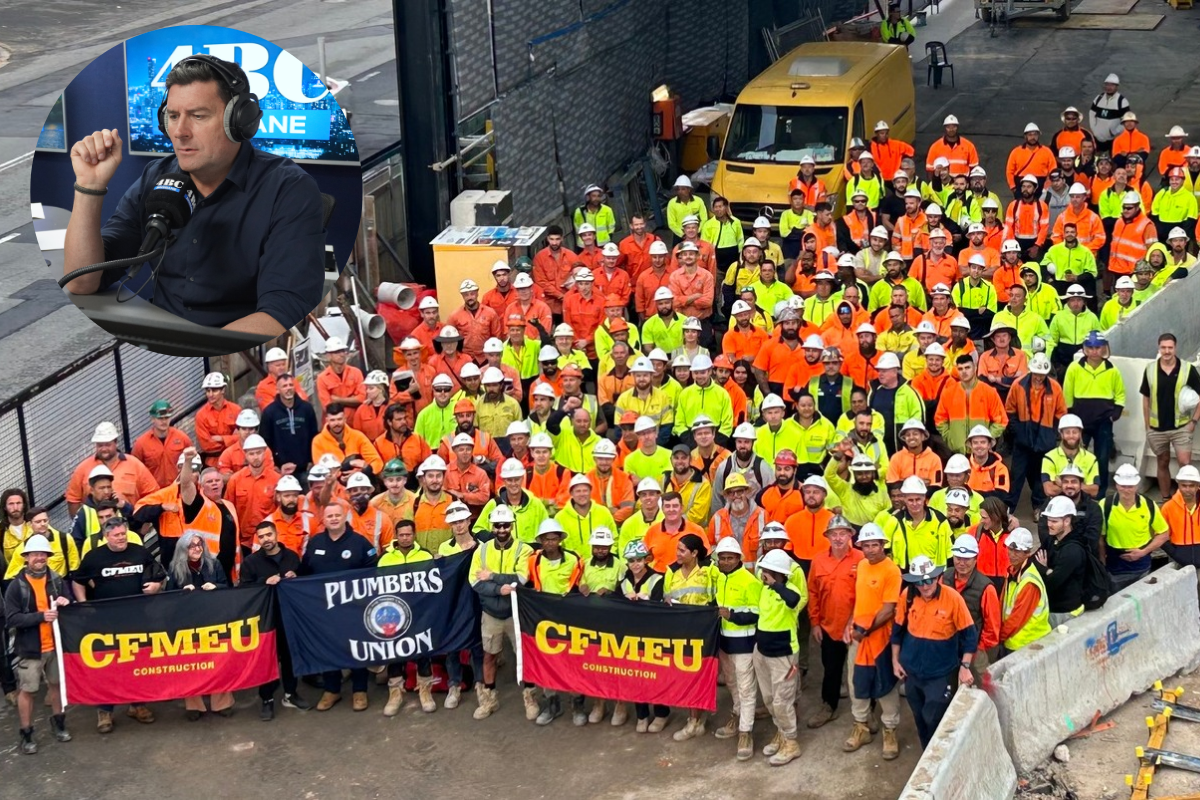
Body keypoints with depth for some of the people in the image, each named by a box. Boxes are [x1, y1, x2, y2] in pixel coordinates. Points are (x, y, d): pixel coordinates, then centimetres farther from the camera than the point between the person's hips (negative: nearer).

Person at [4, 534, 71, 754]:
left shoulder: (56, 580, 0)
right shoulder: (16, 585, -10)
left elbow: (71, 607, 10)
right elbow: (11, 619, -15)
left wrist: (66, 604, -14)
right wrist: (40, 616, -24)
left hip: (55, 644, 3)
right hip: (30, 648, -3)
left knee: (56, 684, 17)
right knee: (27, 691, 1)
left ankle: (58, 723, 36)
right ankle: (26, 734, 13)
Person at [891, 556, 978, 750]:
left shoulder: (953, 598, -19)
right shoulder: (908, 596, -9)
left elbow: (969, 634, -11)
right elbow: (898, 628, 6)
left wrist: (965, 666, -14)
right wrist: (895, 660, 8)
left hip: (941, 672, -4)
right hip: (912, 670, 4)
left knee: (934, 720, -3)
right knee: (920, 718, 16)